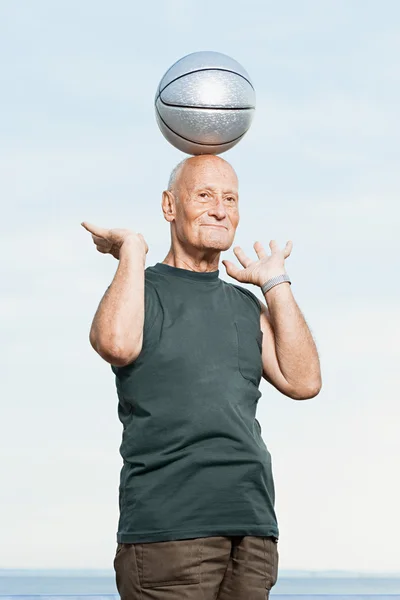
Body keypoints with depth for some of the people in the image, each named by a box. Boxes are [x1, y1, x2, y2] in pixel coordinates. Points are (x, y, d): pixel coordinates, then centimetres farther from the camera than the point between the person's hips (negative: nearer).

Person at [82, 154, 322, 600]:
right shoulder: (140, 291, 5)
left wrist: (276, 283, 10)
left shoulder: (246, 306, 19)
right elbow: (117, 345, -19)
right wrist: (132, 247, -6)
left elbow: (303, 382, 6)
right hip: (165, 526, -5)